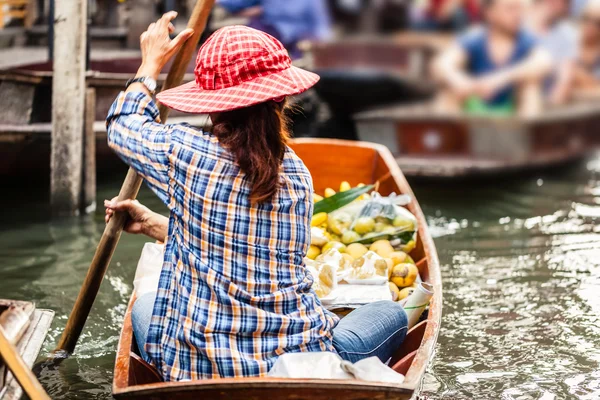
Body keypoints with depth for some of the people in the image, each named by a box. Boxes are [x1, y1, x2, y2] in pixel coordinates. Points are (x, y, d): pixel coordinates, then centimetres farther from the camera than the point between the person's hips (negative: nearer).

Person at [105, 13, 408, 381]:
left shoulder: (185, 151, -10)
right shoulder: (298, 174, 1)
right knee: (392, 313, 27)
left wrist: (150, 64, 27)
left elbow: (122, 124, 13)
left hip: (200, 371, 0)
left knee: (145, 305, 33)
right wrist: (152, 223, 21)